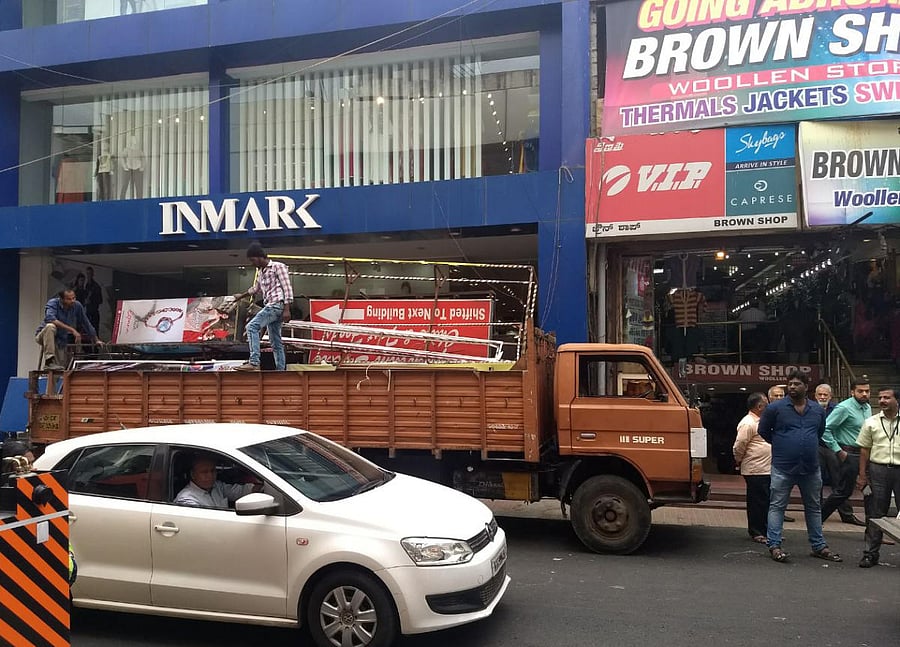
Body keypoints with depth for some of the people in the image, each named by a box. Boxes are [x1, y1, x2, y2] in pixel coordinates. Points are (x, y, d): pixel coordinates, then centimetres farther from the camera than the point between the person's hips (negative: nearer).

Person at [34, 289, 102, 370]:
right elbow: (50, 318, -40)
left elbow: (86, 324, 2)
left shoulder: (77, 306, -9)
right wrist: (72, 330, -44)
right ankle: (49, 361, -32)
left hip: (61, 341, 4)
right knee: (50, 326, -38)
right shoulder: (53, 303, -21)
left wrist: (96, 340, 3)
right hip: (43, 336, -4)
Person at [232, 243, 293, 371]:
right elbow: (255, 288, 40)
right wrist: (241, 295, 50)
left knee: (252, 327, -22)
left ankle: (254, 363, -28)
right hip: (269, 307, 9)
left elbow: (287, 288, -10)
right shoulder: (260, 271, 21)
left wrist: (287, 309, -18)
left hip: (277, 305, -9)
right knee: (275, 342, 5)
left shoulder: (278, 266, -3)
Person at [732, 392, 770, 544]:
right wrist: (739, 460, -1)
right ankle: (756, 533, 7)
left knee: (766, 502, 13)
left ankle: (766, 531, 22)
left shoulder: (759, 422, 17)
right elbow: (739, 446, -15)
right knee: (757, 502, -2)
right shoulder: (748, 423, -15)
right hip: (755, 470, -9)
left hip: (766, 469, 9)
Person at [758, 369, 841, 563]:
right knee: (777, 506, -1)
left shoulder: (818, 409, 6)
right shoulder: (775, 408, -6)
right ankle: (774, 545, 4)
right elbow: (763, 431, 5)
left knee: (814, 507, 13)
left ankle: (818, 546, 24)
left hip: (811, 468, 4)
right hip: (782, 467, -4)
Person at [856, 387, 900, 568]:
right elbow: (865, 450, 9)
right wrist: (862, 475, 4)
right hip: (878, 470, 1)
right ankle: (870, 553, 12)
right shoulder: (871, 423, 7)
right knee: (875, 514, 5)